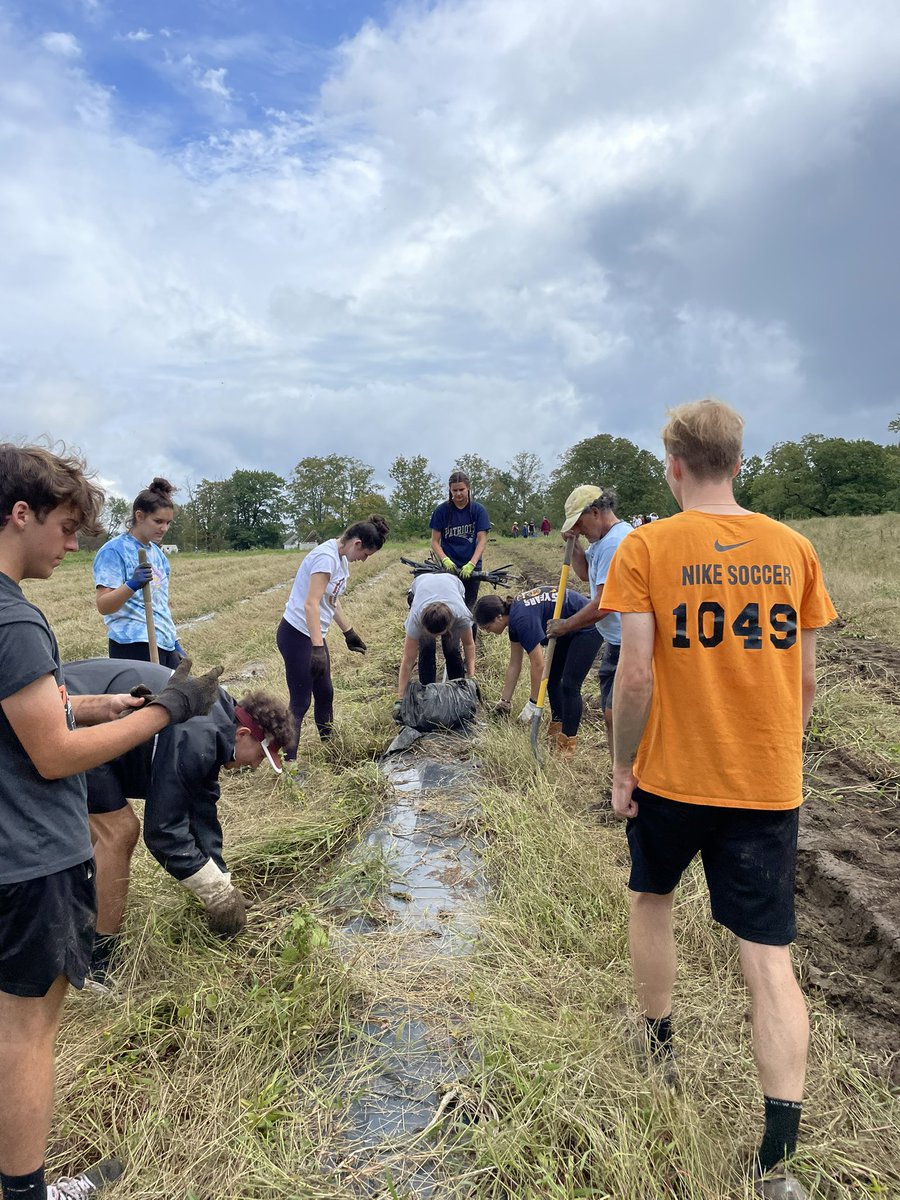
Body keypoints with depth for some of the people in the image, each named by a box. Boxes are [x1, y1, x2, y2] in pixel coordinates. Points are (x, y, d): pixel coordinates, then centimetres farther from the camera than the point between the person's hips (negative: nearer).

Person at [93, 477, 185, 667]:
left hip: (165, 645, 8)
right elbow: (103, 606, -15)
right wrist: (132, 585, -31)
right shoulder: (114, 551, -7)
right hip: (135, 646, -7)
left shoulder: (158, 554, 16)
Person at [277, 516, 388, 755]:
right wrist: (318, 648, -31)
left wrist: (349, 633, 26)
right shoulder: (326, 557, -22)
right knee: (300, 702, -7)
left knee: (325, 694, 18)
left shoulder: (341, 558, 8)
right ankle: (288, 760, -1)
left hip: (314, 635, 10)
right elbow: (311, 604, -28)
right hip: (297, 635, -10)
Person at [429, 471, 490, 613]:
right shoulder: (441, 510, 0)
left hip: (471, 568, 1)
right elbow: (435, 541, 1)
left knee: (469, 607, 4)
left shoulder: (478, 510, 0)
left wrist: (471, 564, -20)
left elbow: (482, 540, -5)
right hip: (449, 568, -1)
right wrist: (445, 560, -18)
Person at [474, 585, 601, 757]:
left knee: (569, 684, -11)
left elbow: (538, 665, -25)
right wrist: (504, 702, 10)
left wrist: (533, 704, -16)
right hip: (569, 631, 10)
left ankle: (567, 746, -4)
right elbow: (514, 665, 6)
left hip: (587, 627, -10)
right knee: (552, 678, 12)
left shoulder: (523, 619, -28)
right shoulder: (514, 616, 0)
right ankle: (556, 733, 21)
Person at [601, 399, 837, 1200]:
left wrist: (623, 767, -3)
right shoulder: (792, 548, 0)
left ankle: (659, 1043, 43)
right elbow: (805, 675, 4)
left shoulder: (646, 548, -11)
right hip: (769, 782, 2)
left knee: (652, 900, 25)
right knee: (768, 954, 8)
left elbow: (637, 674, -15)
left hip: (672, 775, -2)